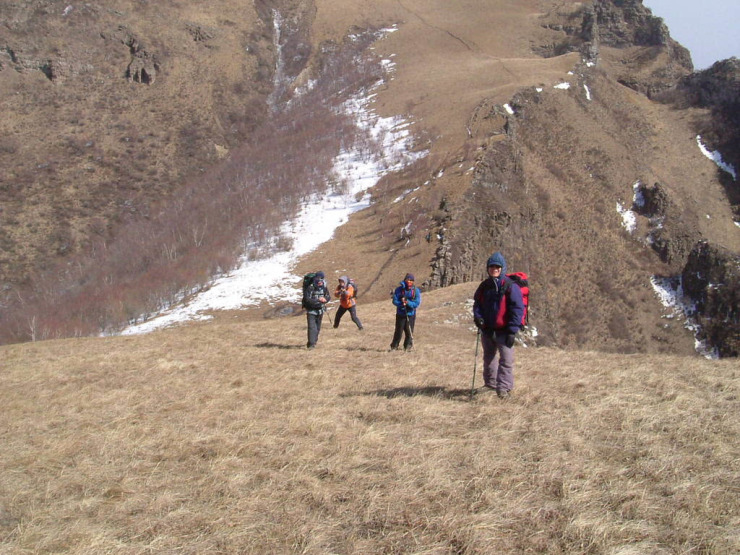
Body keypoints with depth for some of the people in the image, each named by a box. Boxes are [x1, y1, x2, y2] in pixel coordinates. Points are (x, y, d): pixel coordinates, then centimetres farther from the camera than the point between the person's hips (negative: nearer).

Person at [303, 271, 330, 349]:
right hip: (311, 310, -6)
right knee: (312, 327, -15)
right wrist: (318, 300, -27)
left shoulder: (324, 288, -2)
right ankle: (311, 344, -16)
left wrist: (324, 299, -19)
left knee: (318, 328, 16)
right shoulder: (311, 288, -19)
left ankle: (314, 341, 34)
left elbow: (328, 297, 5)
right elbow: (307, 299, -24)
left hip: (320, 310, 6)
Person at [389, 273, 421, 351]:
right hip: (400, 314, 0)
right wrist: (401, 303, -23)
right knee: (398, 331, -1)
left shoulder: (416, 291, -4)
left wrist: (408, 303, -23)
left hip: (411, 314, 0)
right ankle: (394, 346, 12)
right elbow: (395, 301, -5)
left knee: (409, 332, 2)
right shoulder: (399, 289, -3)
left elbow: (417, 303, -8)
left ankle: (407, 347, 17)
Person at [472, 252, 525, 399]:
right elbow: (477, 304, 18)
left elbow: (517, 308, -12)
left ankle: (504, 387, -6)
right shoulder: (484, 286, 9)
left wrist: (512, 331, -16)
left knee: (506, 360, -9)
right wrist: (477, 317, -4)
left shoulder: (510, 286, -9)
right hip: (487, 330, 6)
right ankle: (490, 383, 32)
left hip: (503, 331, -6)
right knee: (488, 358, 18)